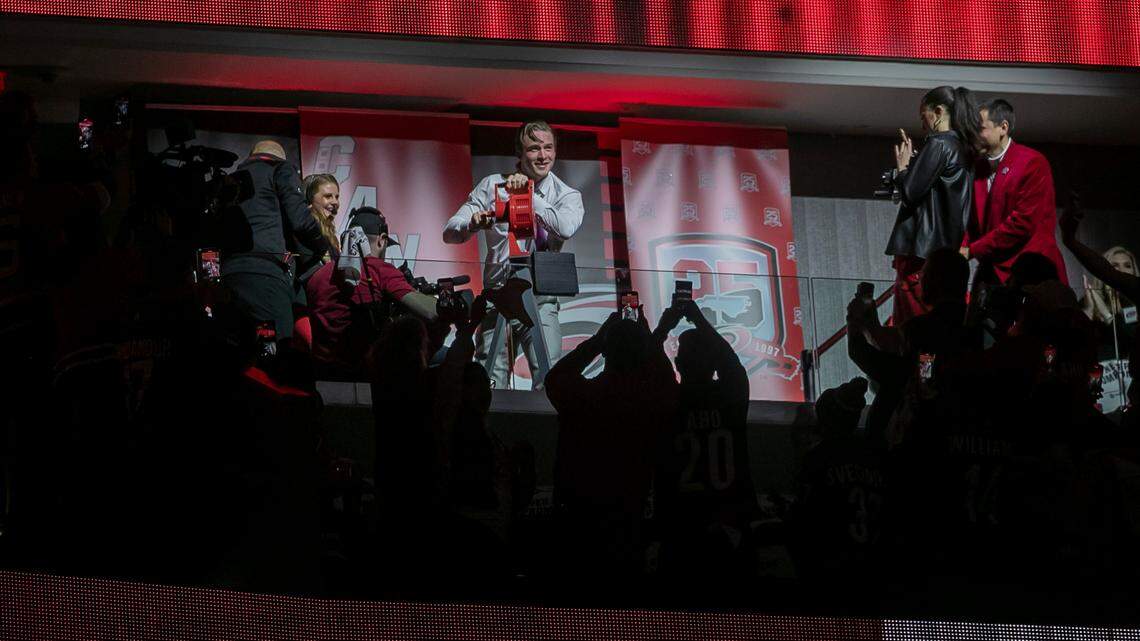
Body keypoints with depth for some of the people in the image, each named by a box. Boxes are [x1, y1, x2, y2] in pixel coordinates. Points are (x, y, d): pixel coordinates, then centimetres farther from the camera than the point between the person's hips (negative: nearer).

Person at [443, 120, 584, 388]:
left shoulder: (567, 195, 4)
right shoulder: (492, 186, 5)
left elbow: (567, 228, -19)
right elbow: (450, 232, 1)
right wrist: (473, 224, -21)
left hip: (540, 300, 0)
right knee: (490, 384, -8)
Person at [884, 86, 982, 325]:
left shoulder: (938, 144, -10)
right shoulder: (964, 149, 16)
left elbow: (910, 193, -14)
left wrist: (902, 167, 4)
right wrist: (914, 161, 19)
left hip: (921, 251, -9)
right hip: (948, 248, 9)